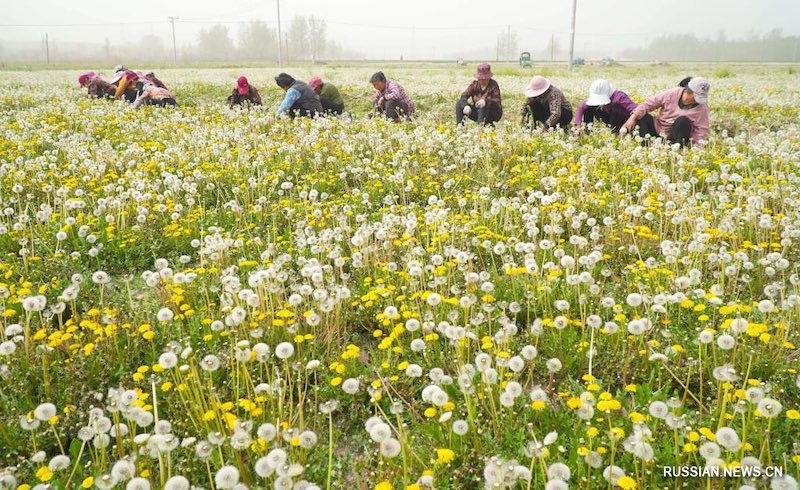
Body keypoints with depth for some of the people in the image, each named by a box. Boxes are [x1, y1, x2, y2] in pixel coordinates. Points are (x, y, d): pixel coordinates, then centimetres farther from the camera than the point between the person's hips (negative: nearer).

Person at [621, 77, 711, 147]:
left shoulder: (702, 107, -12)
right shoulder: (673, 93, -11)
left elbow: (702, 130, -14)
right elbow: (649, 103, -10)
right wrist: (633, 117, -21)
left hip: (677, 137, -3)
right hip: (658, 129, 3)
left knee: (683, 120, -33)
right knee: (641, 115, -18)